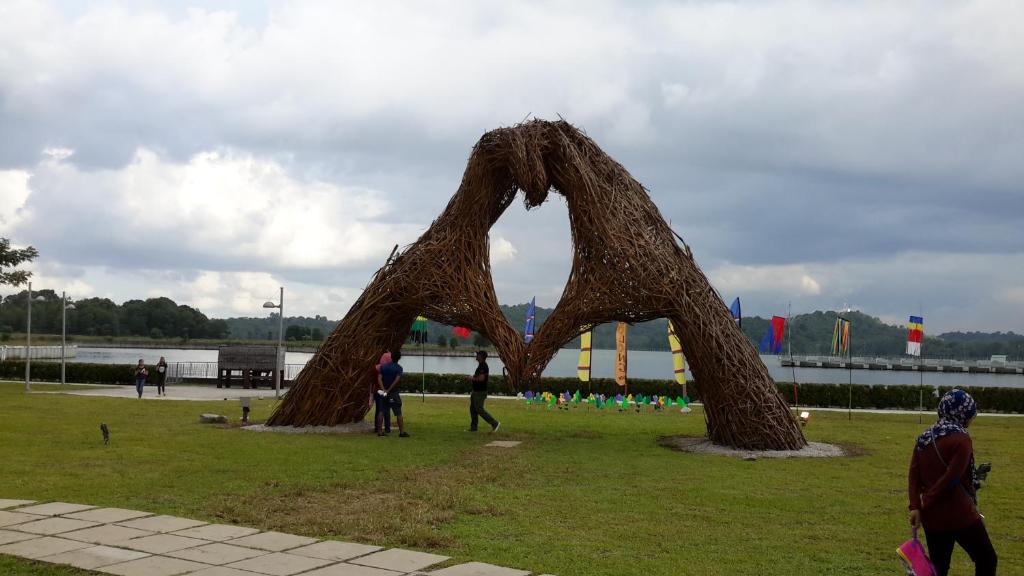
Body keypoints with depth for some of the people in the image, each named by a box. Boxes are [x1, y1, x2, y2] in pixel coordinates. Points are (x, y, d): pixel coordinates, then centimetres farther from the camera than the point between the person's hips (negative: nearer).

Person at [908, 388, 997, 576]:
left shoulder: (924, 438, 9)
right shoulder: (961, 439, -13)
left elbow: (914, 475, 3)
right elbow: (951, 478, -18)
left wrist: (915, 506, -3)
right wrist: (926, 502, -8)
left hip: (931, 517, 7)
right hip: (959, 515, -7)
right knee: (986, 560, 10)